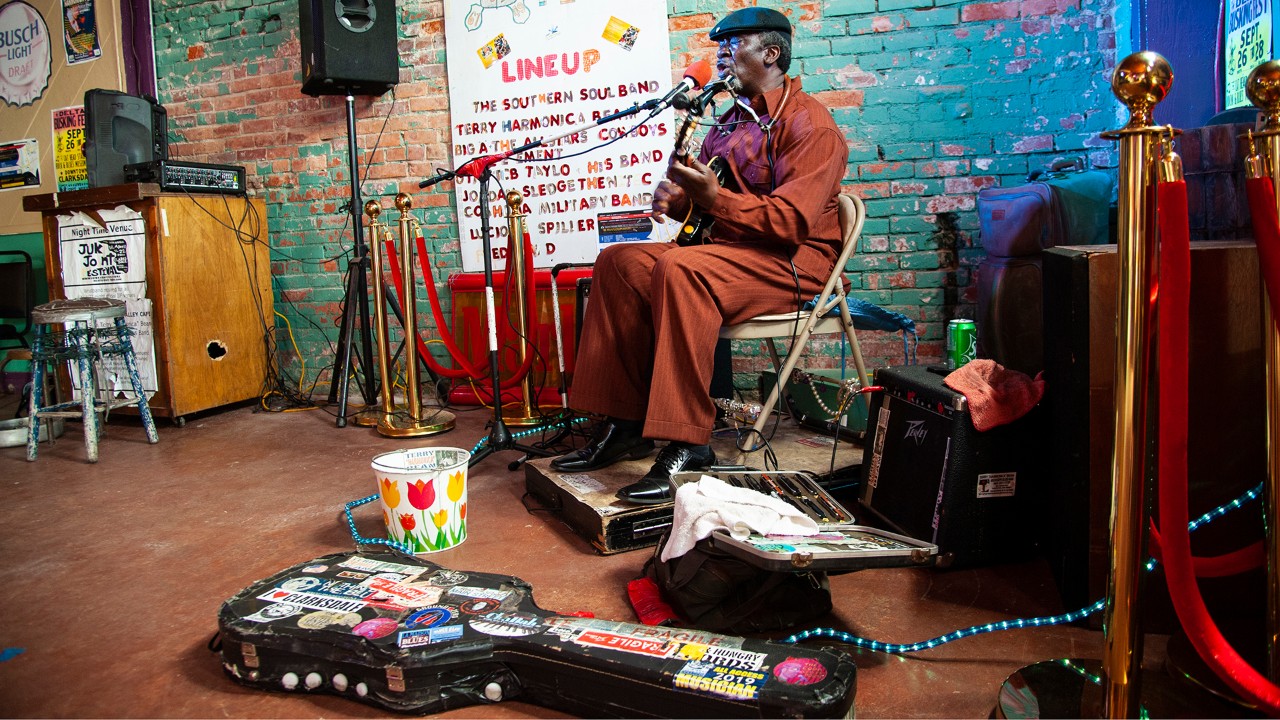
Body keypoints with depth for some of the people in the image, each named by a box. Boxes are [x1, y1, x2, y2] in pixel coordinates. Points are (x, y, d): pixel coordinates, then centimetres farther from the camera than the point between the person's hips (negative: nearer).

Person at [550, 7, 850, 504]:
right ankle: (624, 424, -10)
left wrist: (715, 198, -26)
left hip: (792, 263, -9)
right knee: (620, 262, -7)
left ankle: (687, 445, -33)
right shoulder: (732, 122, 21)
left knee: (679, 269, -35)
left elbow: (793, 220, -19)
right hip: (729, 253, 9)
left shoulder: (809, 123, -7)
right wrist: (673, 196, -5)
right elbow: (701, 192, 19)